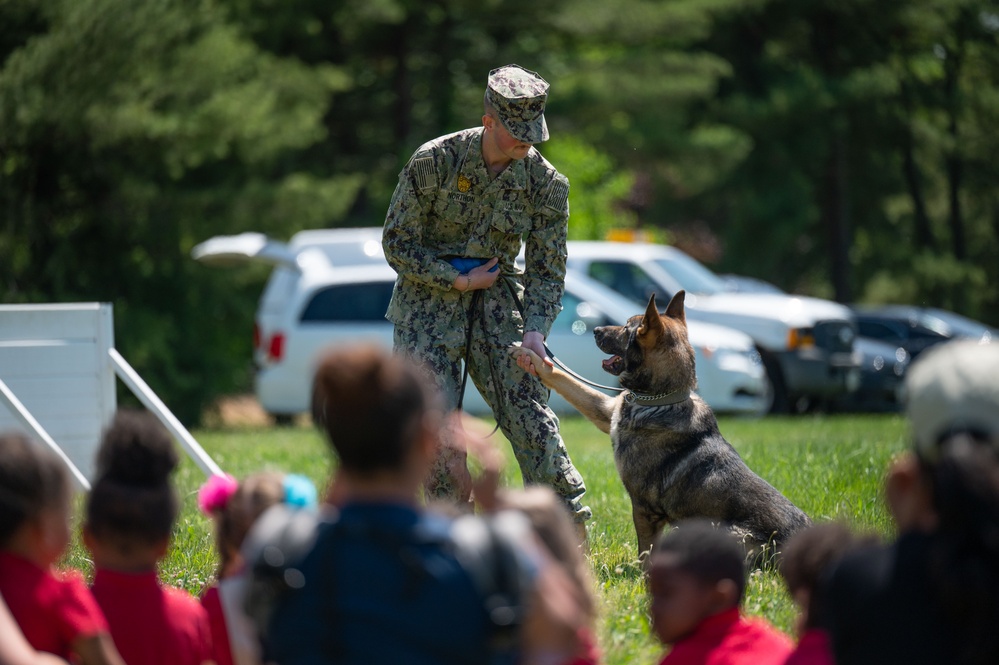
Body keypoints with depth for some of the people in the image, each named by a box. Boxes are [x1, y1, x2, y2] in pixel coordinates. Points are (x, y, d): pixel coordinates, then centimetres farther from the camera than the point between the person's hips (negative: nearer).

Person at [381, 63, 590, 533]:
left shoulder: (547, 185, -5)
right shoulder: (434, 162, -13)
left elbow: (546, 270, -1)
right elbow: (396, 244, -7)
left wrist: (534, 330, -17)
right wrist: (458, 280, -14)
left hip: (497, 301, 2)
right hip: (428, 304, -2)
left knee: (529, 414, -9)